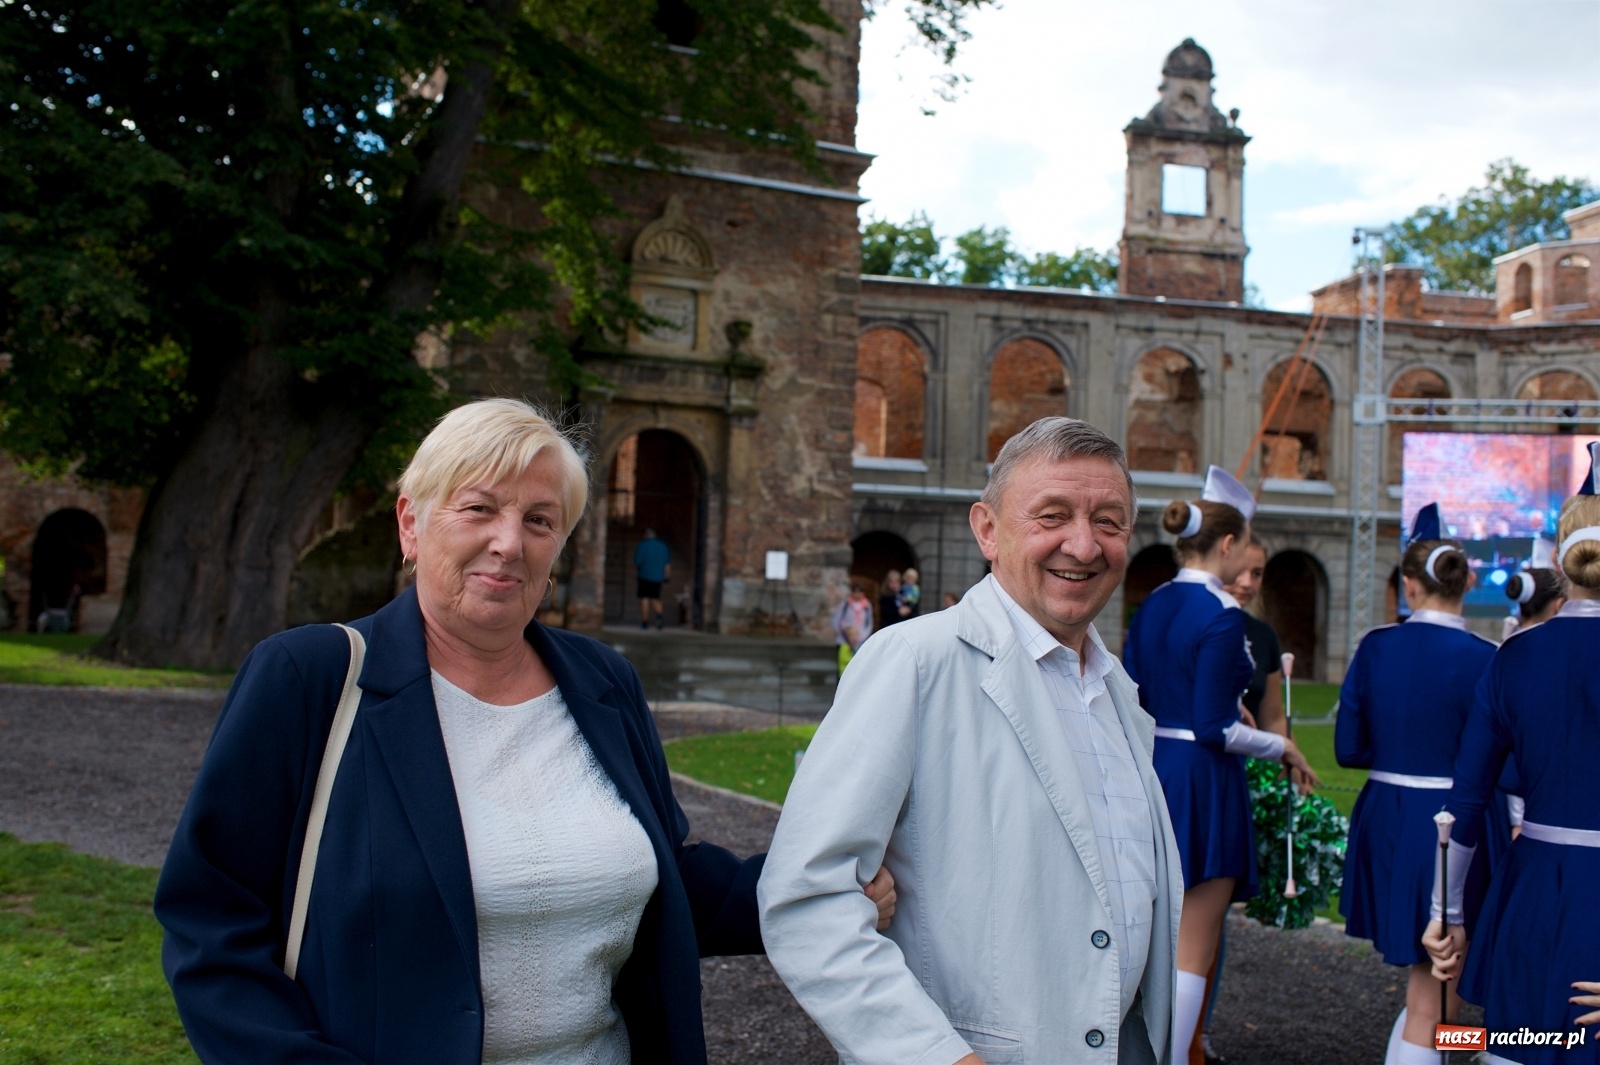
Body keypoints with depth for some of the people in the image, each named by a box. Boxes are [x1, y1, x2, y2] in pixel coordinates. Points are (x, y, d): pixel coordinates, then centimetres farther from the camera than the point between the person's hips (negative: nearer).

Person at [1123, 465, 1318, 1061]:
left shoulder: (1151, 606, 7)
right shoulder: (1222, 616, -15)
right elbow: (1214, 728, -18)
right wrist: (1281, 748, -3)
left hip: (1151, 773, 8)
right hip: (1202, 784, -8)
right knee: (1193, 953, 1)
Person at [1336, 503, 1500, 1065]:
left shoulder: (1375, 647, -2)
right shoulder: (1483, 660, -14)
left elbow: (1348, 748, 1)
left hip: (1384, 823, 4)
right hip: (1451, 827, -4)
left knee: (1424, 984, 25)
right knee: (1432, 1003, 6)